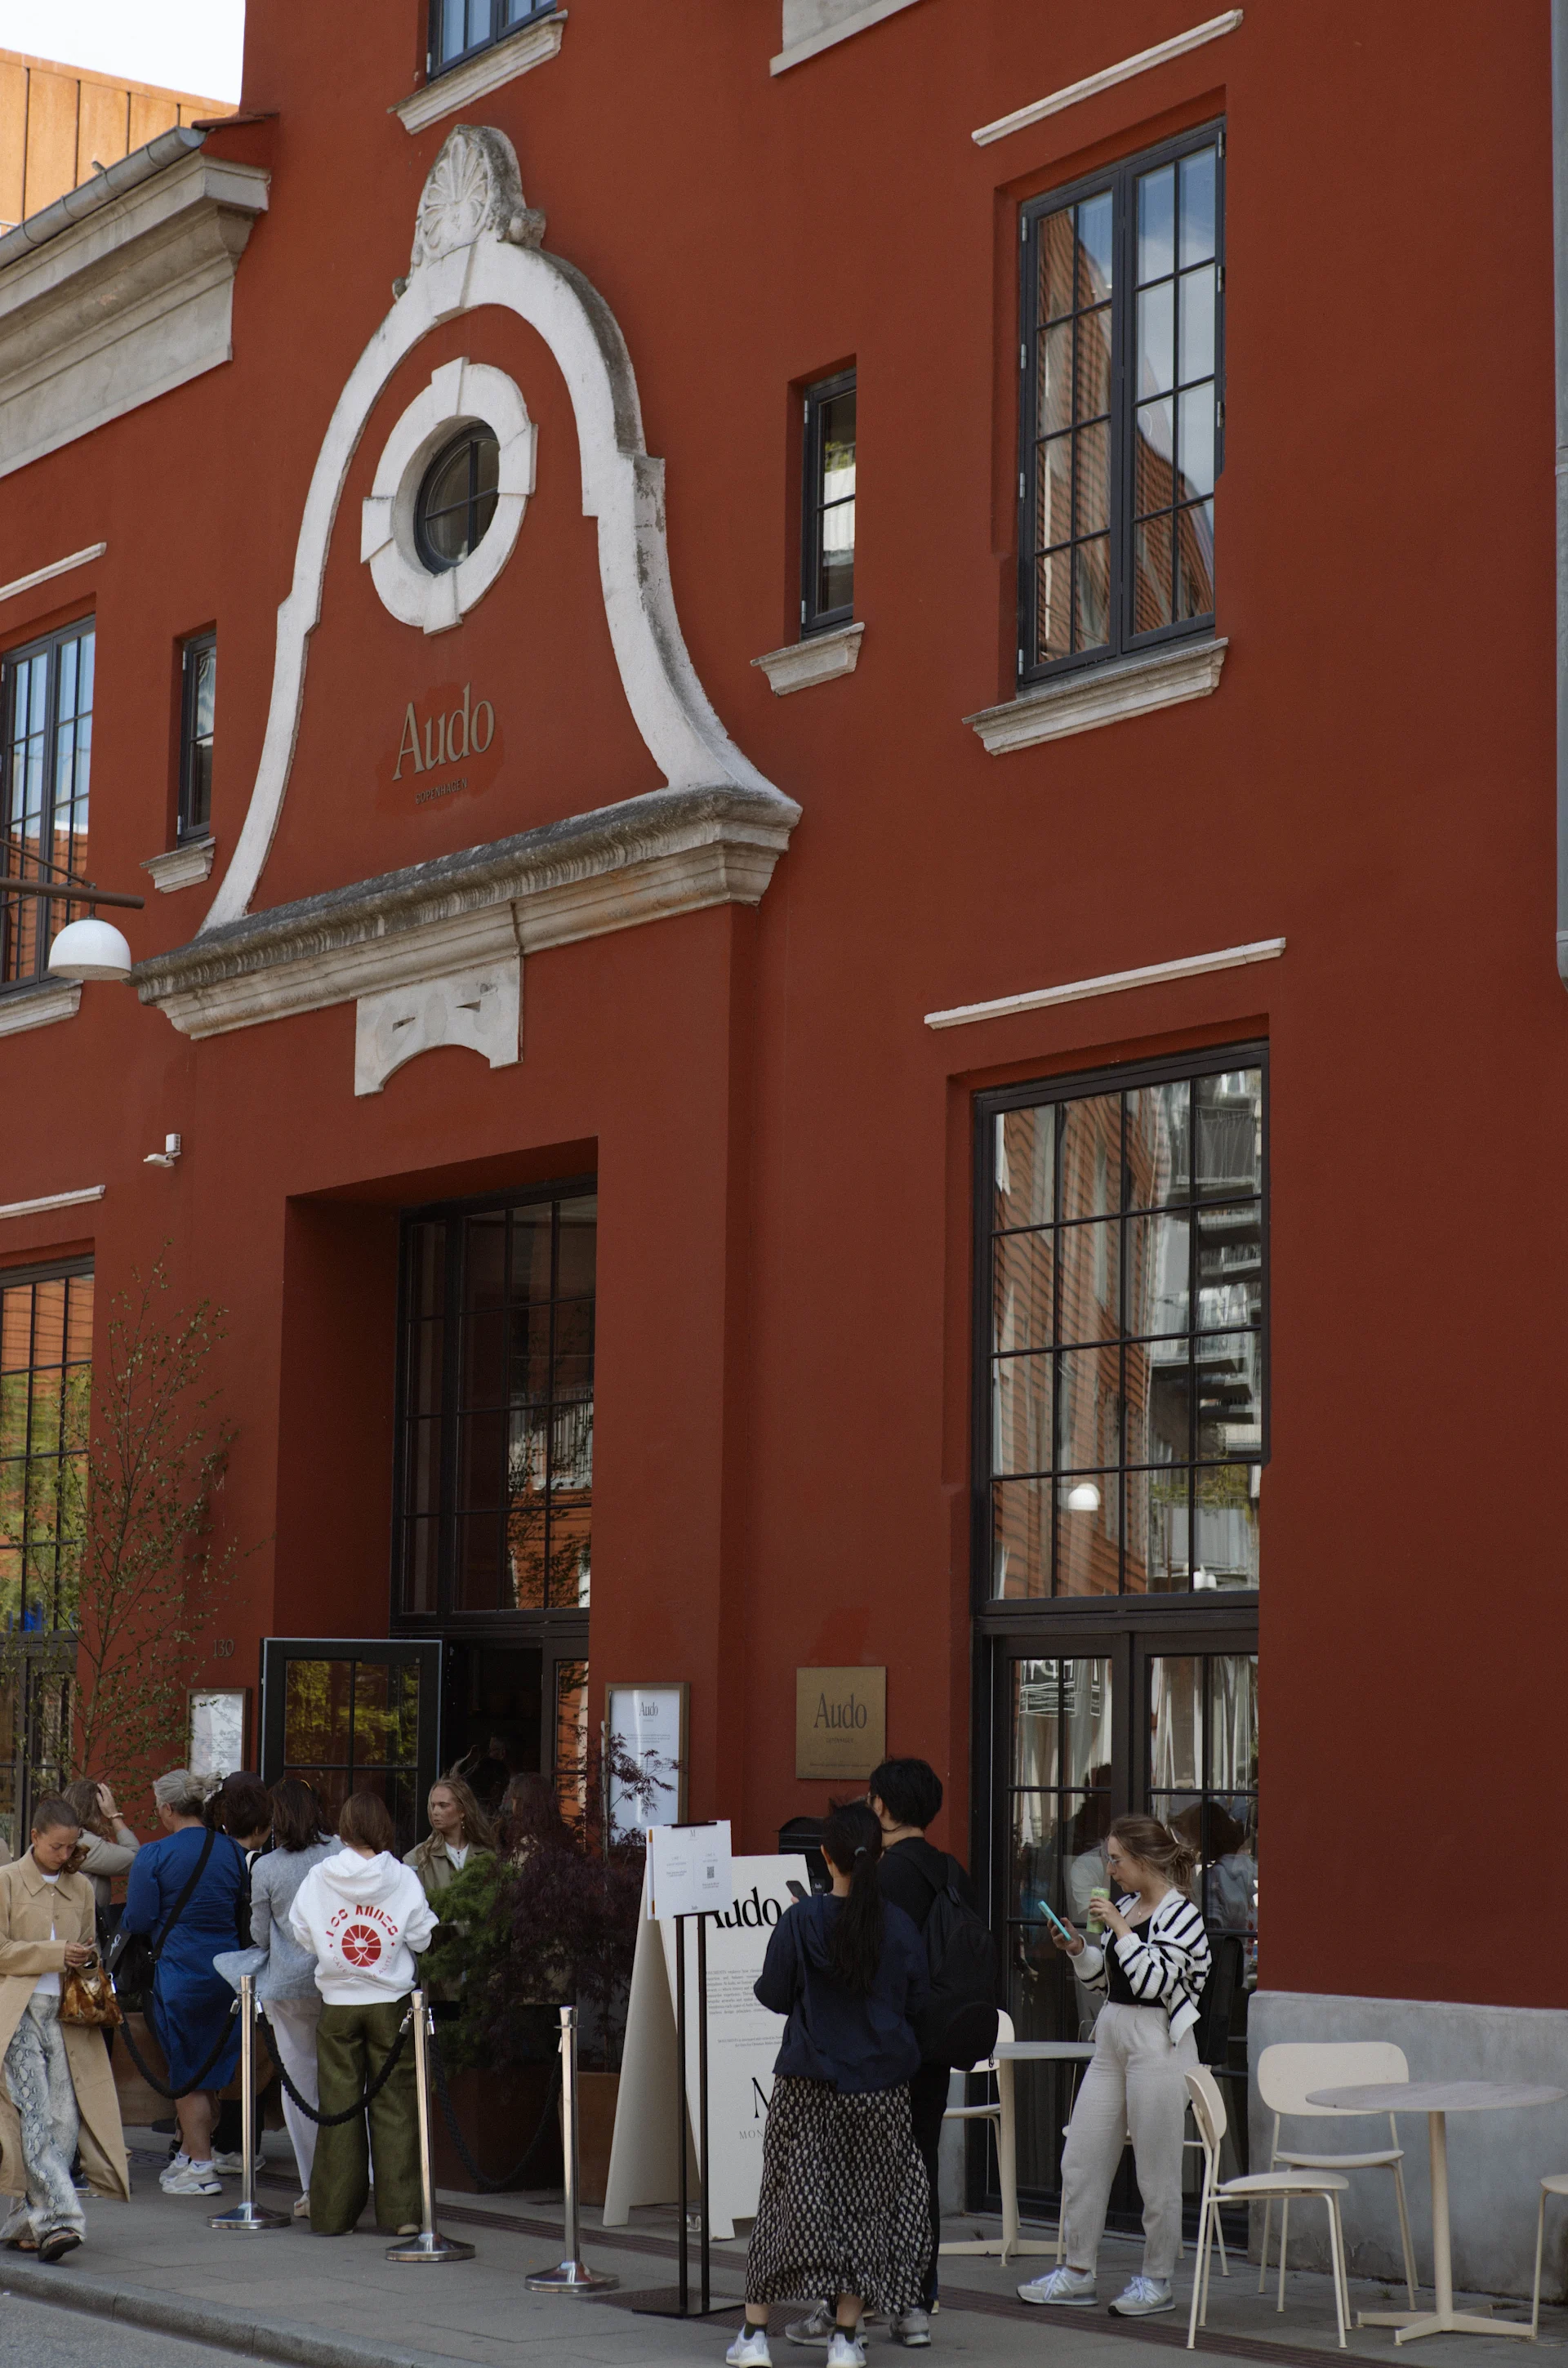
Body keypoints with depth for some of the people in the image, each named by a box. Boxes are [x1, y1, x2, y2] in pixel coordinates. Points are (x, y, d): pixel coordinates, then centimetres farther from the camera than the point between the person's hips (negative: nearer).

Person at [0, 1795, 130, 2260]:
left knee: (65, 2118, -3)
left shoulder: (81, 1887, 17)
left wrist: (87, 1962, 4)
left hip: (69, 2013, 5)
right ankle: (58, 2218, -21)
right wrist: (55, 1954, -11)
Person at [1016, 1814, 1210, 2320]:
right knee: (1080, 2158, 8)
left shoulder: (1181, 1914, -11)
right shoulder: (1126, 1906, 11)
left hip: (1158, 2044, -8)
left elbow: (1153, 1981, -21)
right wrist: (1078, 1948, 2)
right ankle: (1078, 2272, 17)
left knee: (1156, 2169, 1)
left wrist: (1120, 1930, -18)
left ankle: (1157, 2280, 12)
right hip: (1112, 2039, 8)